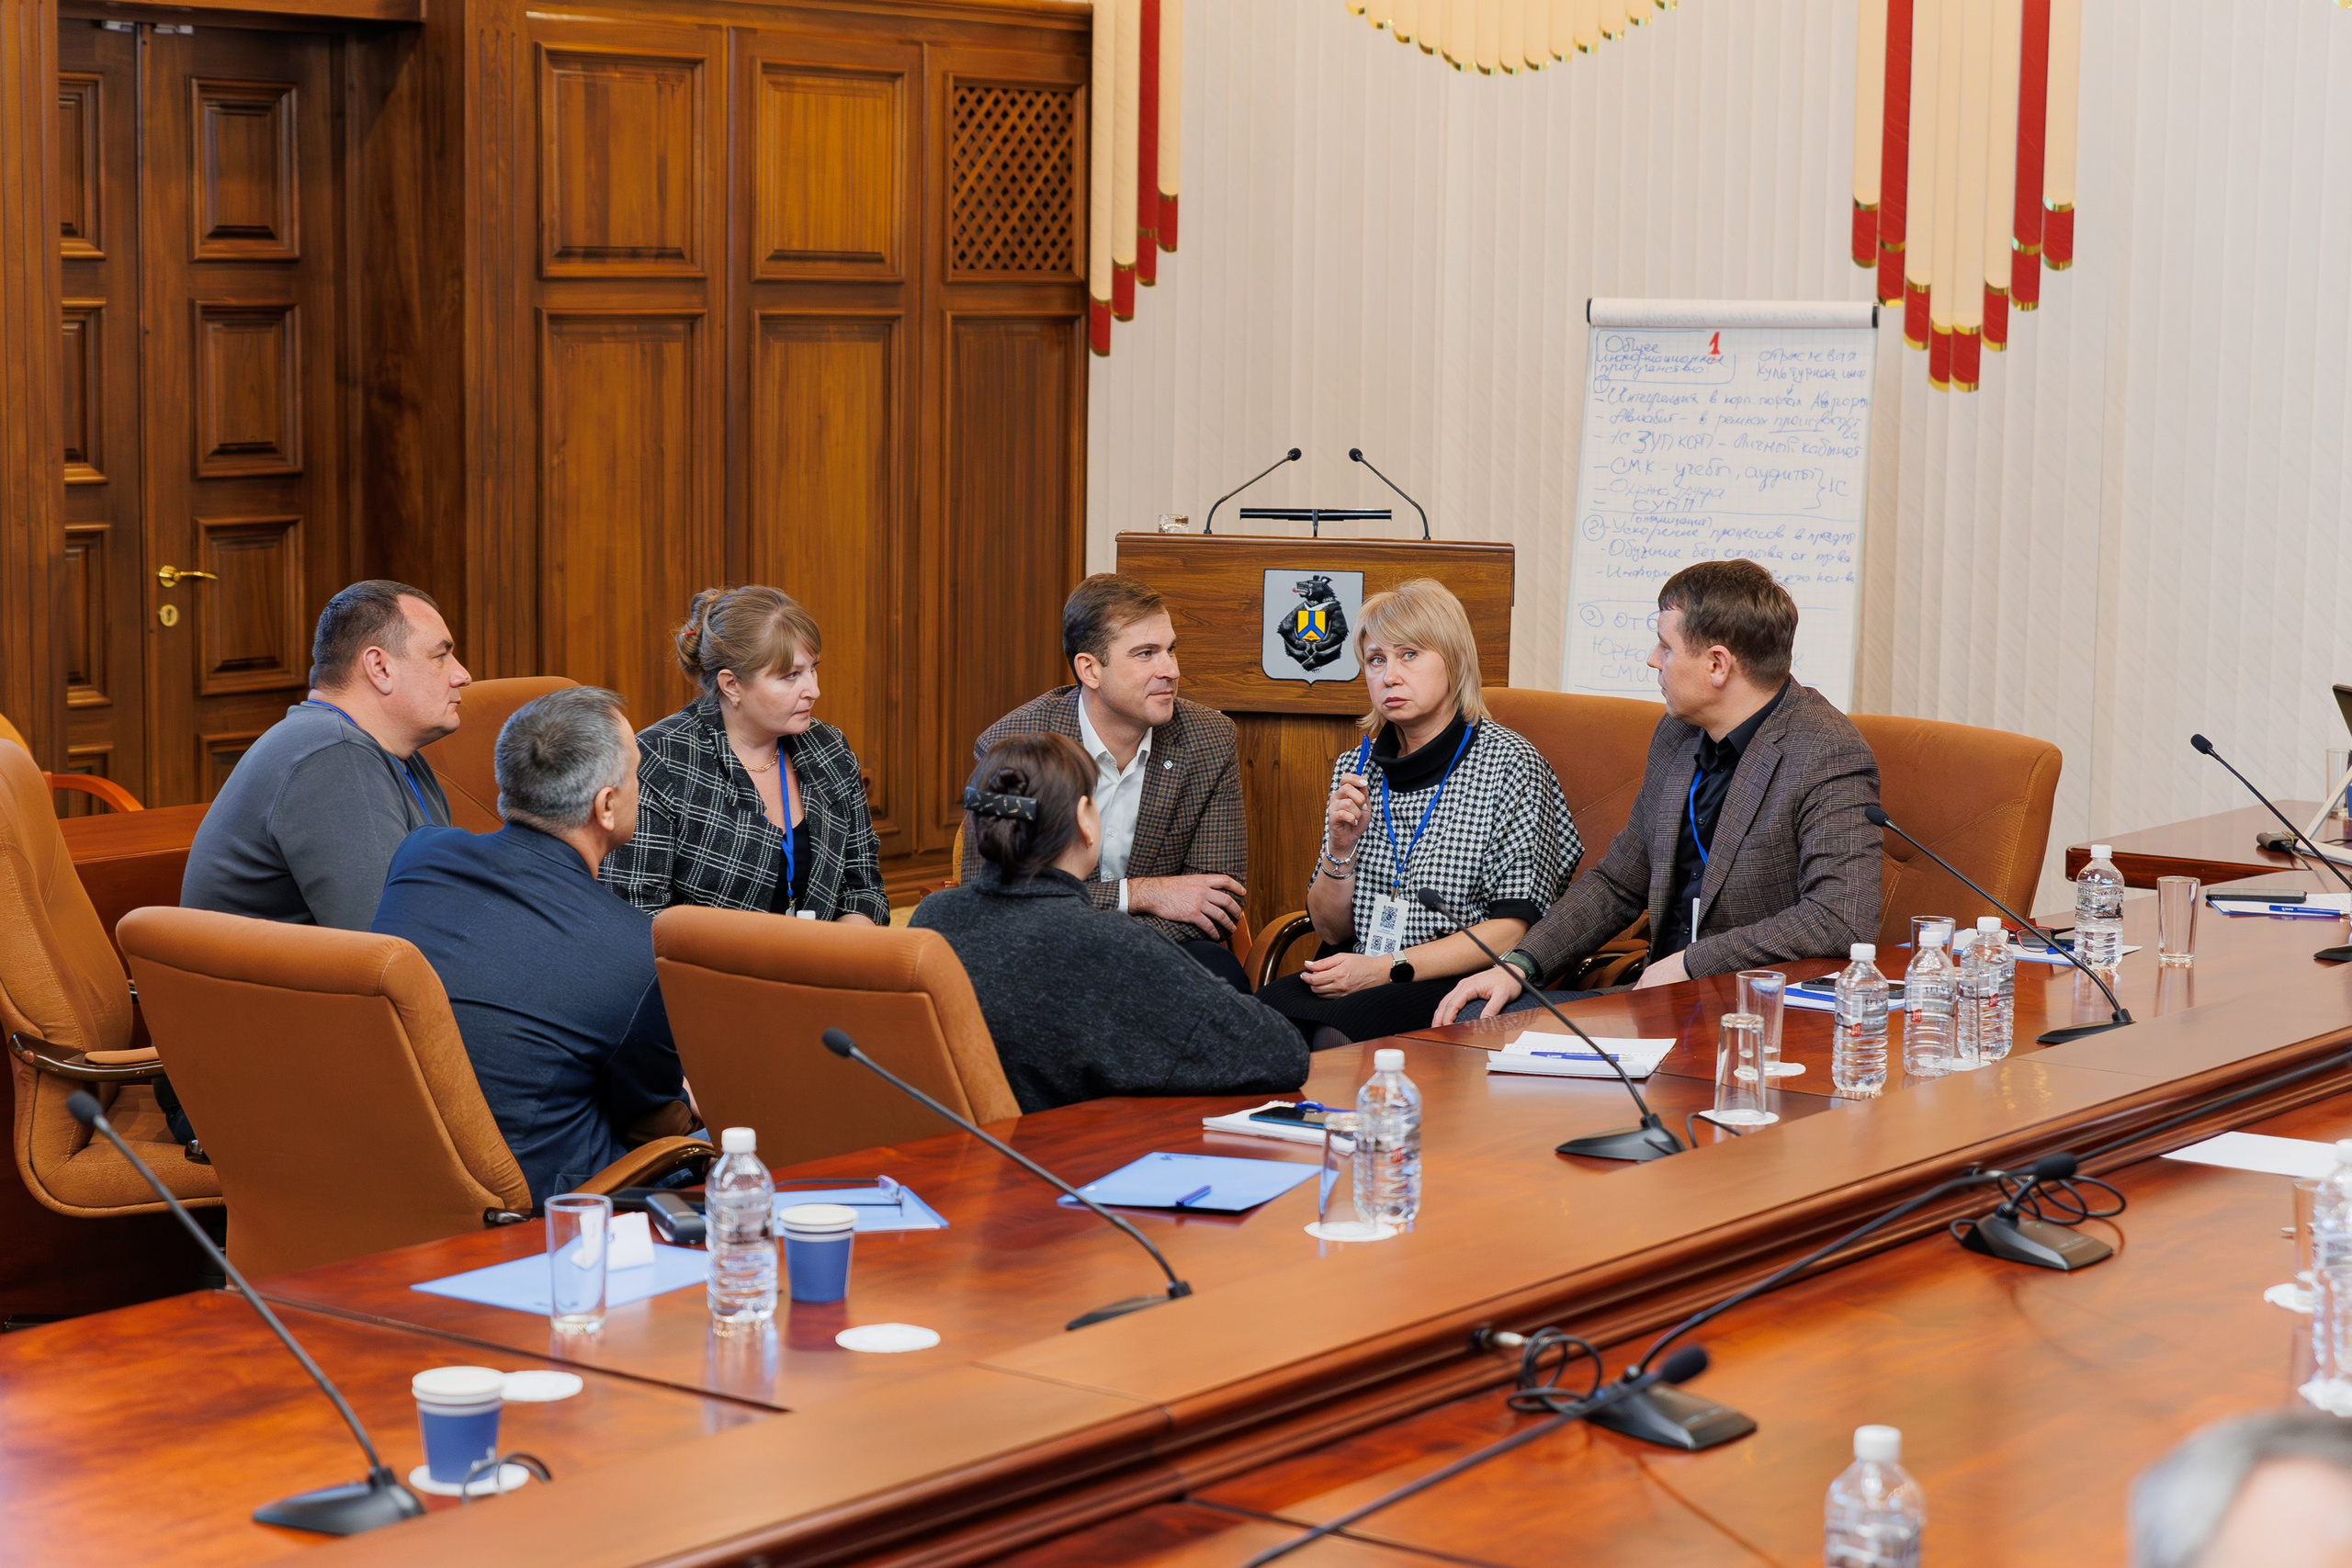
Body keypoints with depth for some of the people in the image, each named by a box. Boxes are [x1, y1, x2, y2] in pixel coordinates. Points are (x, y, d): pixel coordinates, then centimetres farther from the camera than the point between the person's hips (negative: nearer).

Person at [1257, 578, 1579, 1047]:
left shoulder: (1509, 764, -2)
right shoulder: (1357, 767, 13)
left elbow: (1516, 926, -8)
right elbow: (1331, 929, 14)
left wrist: (1390, 968, -15)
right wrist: (1341, 848, -6)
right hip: (1360, 978, 5)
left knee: (1334, 1029, -35)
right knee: (1270, 1006, -29)